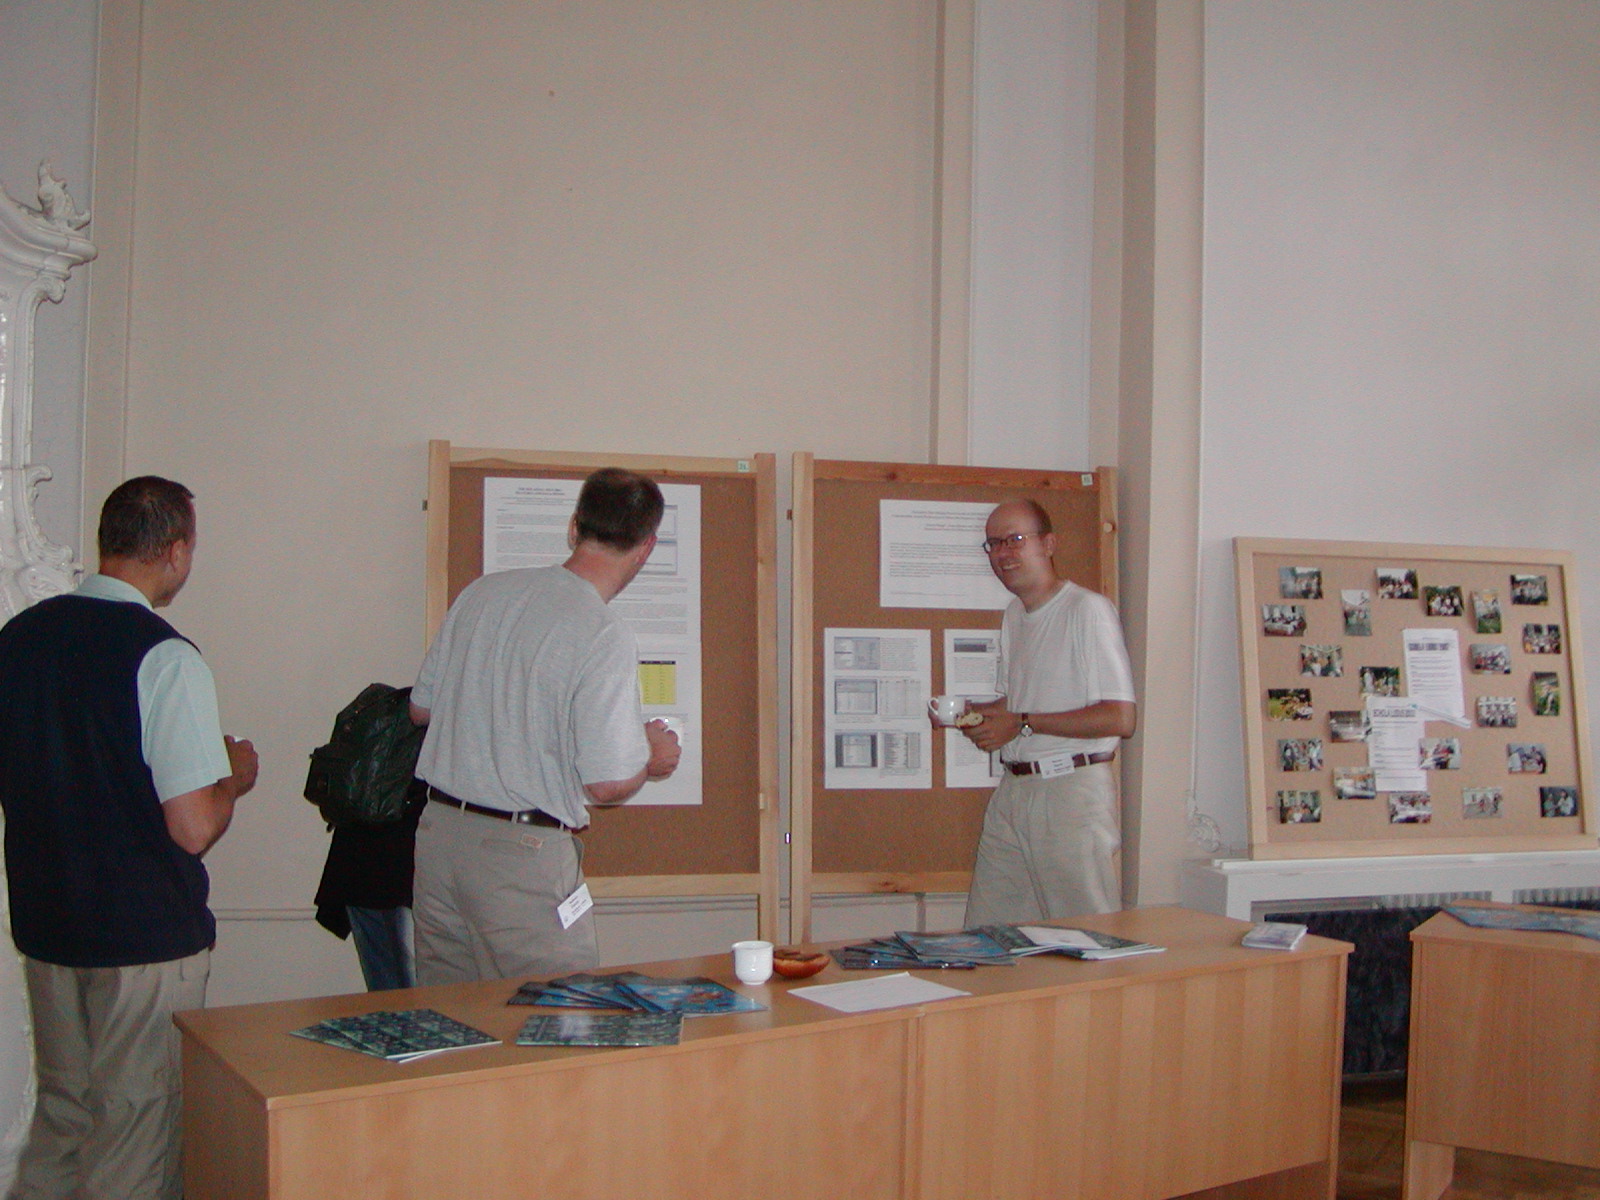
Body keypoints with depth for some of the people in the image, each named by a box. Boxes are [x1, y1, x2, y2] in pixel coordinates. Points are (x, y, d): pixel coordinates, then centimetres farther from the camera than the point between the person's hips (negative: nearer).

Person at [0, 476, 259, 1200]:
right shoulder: (165, 658, -19)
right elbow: (194, 828, -21)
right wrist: (235, 778, -2)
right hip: (147, 932, -6)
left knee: (62, 1109, 21)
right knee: (137, 1127, 7)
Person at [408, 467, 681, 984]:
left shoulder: (481, 592, 3)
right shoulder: (605, 638, -17)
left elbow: (421, 708, 13)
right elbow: (607, 784, -18)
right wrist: (652, 757, 3)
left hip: (438, 831, 7)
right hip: (525, 857, -7)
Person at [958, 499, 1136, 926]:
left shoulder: (1088, 610, -11)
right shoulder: (1014, 617, 16)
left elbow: (1121, 718, -17)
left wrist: (1022, 725, -15)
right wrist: (964, 712, 6)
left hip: (1073, 791, -8)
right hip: (1013, 790, 8)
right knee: (987, 930, 7)